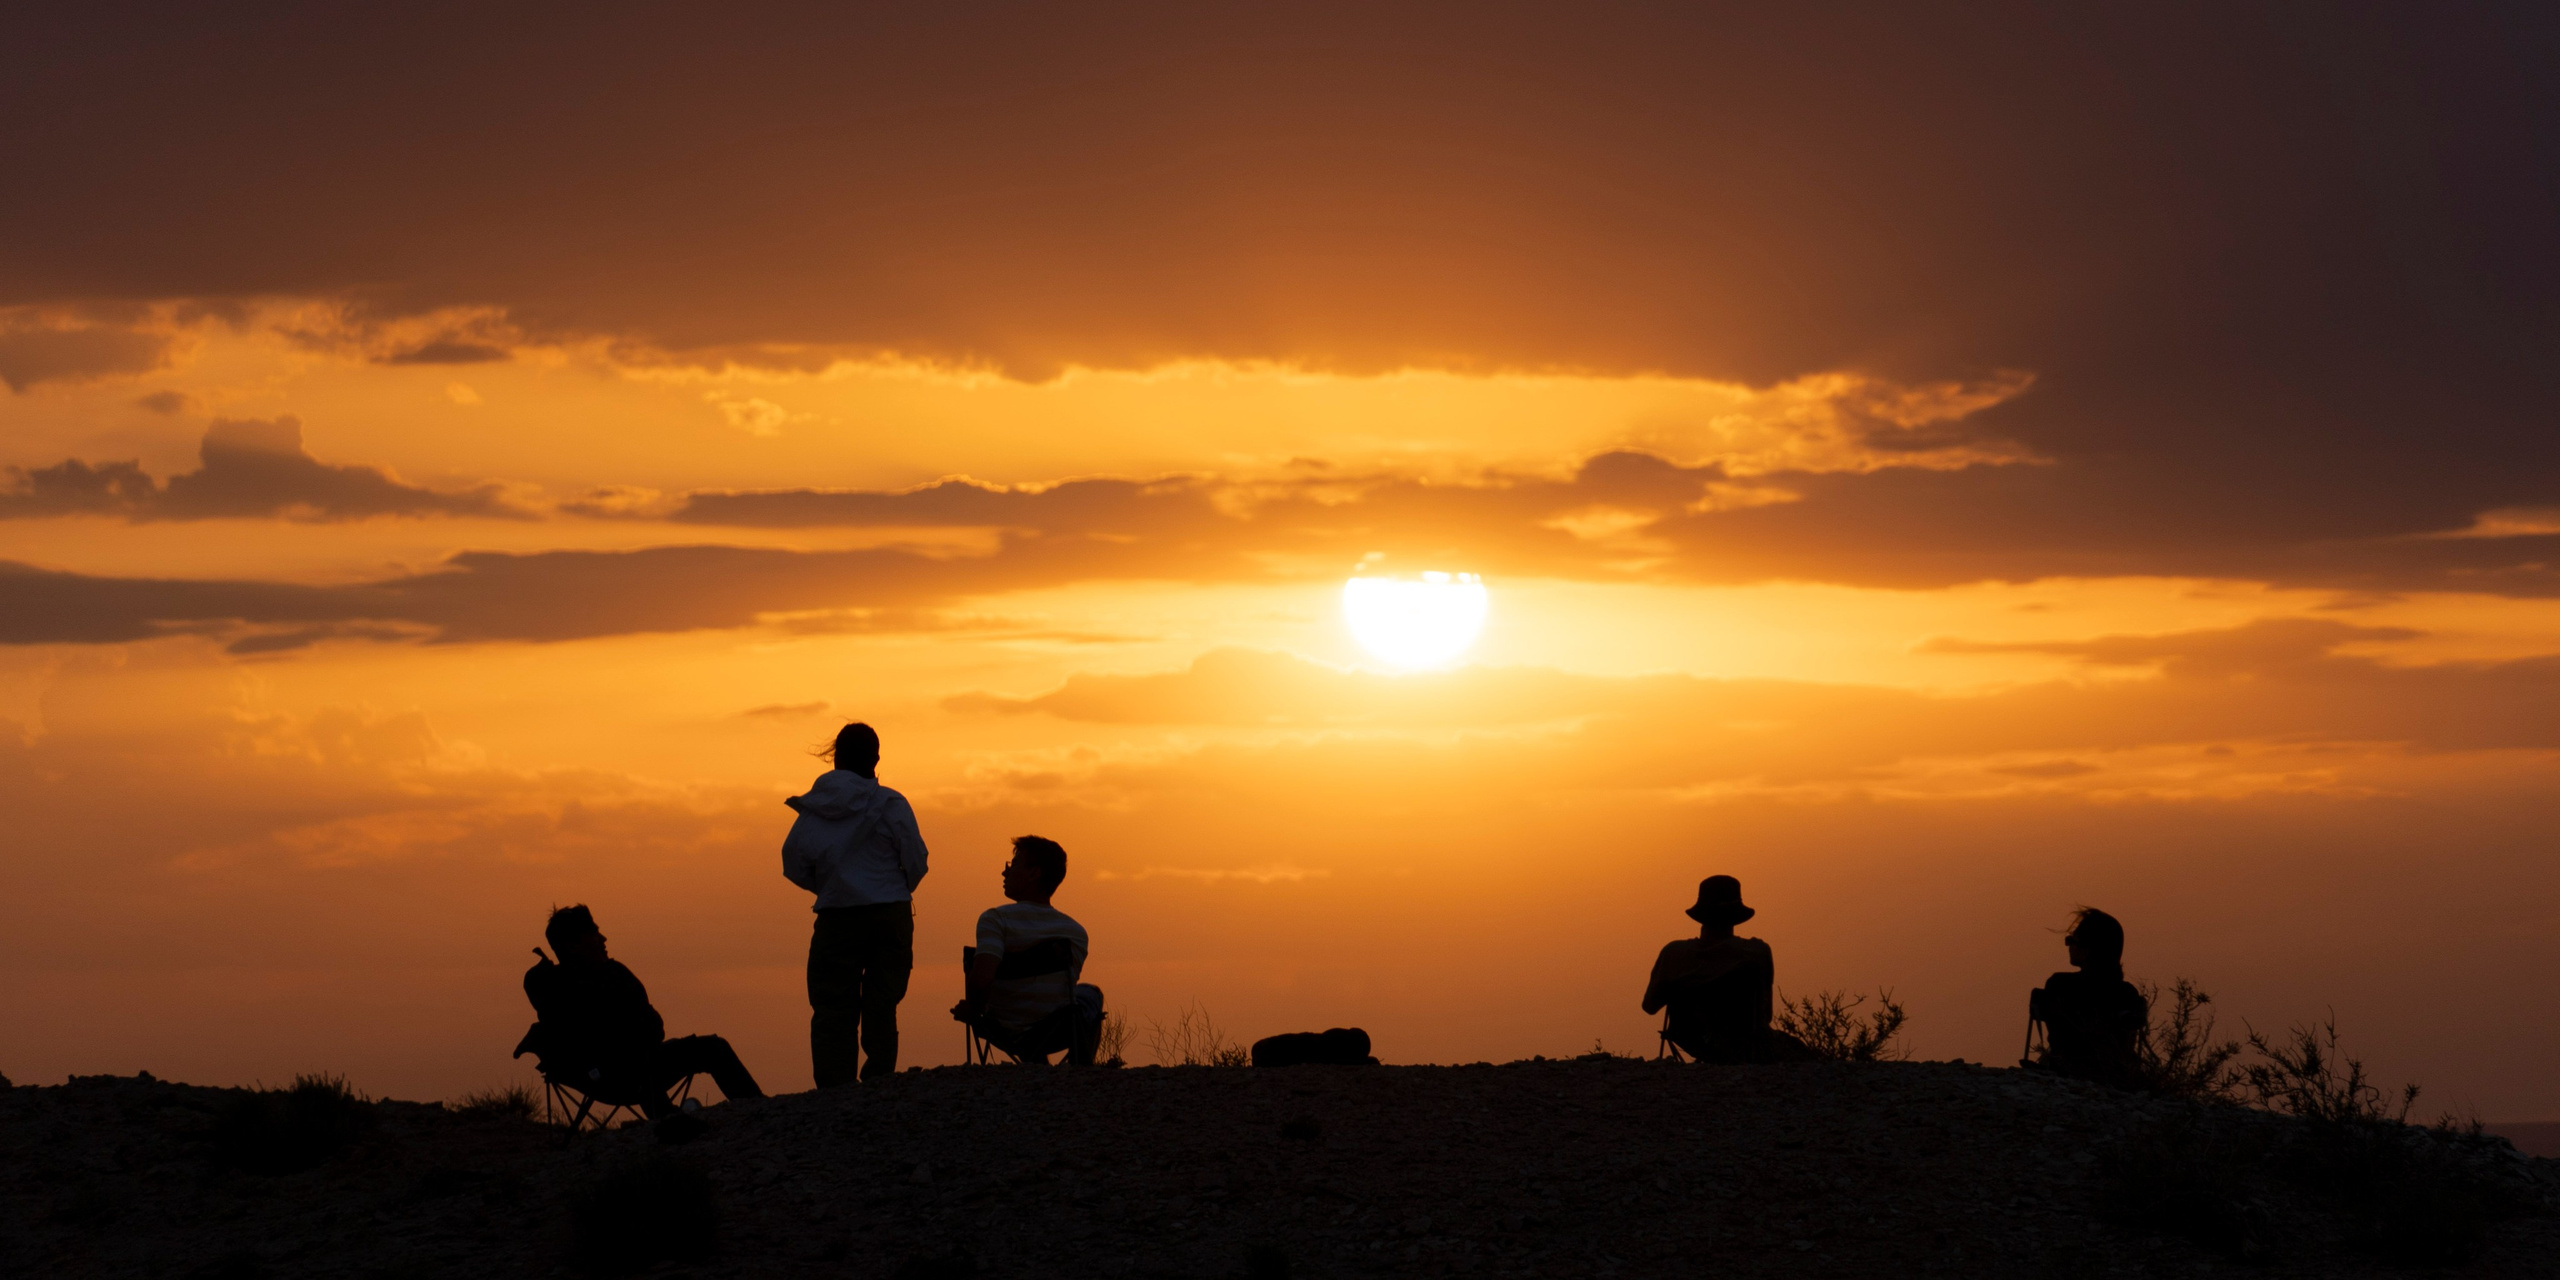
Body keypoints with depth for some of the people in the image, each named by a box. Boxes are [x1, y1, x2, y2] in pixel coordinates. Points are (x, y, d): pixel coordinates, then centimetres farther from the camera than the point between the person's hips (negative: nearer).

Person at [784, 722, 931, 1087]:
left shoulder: (812, 809, 2)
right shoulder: (891, 804, -4)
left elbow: (794, 868, 3)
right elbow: (916, 861, -4)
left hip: (836, 920, 1)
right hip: (890, 916, -1)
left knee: (832, 1008, 3)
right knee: (881, 1007, 6)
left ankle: (833, 1089, -2)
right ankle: (879, 1081, 1)